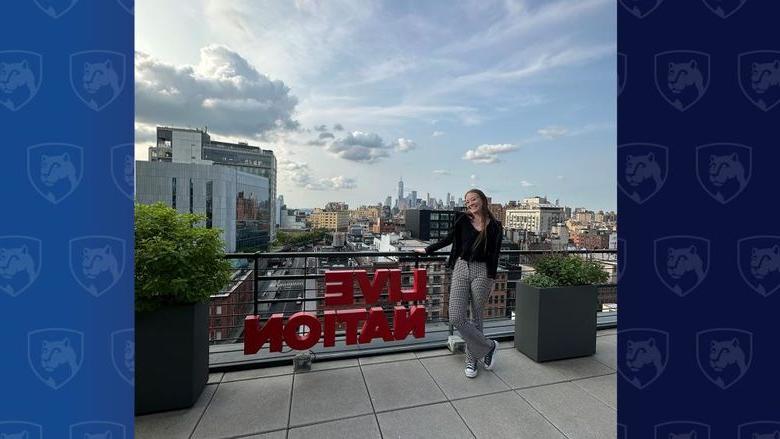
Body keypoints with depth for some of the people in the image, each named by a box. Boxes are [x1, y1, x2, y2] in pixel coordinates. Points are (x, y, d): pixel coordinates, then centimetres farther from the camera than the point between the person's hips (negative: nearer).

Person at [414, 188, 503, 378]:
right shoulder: (463, 220, 5)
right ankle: (488, 347, 17)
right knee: (456, 318, -5)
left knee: (475, 318, 6)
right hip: (461, 268, 2)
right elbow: (448, 239, 15)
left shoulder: (494, 226, 2)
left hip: (481, 271, -1)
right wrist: (426, 250, 18)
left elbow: (494, 256, 1)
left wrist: (491, 280, -5)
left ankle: (472, 359, 28)